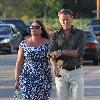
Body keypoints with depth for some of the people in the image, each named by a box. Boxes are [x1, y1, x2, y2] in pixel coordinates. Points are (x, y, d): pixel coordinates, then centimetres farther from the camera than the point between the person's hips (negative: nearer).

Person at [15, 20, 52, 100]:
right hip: (27, 77, 0)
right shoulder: (24, 44, 5)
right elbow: (19, 62, 6)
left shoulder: (47, 43, 1)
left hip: (43, 78, 0)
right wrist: (17, 79, 3)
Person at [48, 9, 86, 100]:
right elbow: (51, 53, -10)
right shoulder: (55, 35, 4)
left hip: (76, 72, -1)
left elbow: (80, 52, -11)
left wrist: (62, 52, -19)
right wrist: (55, 66, -30)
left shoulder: (80, 34, 2)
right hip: (61, 72, 1)